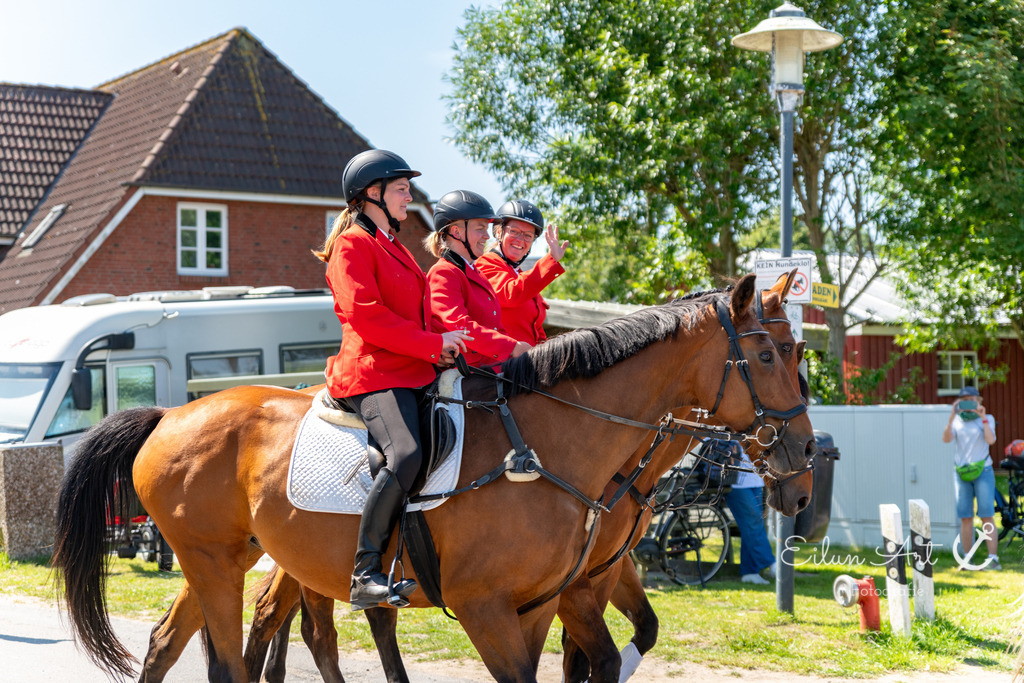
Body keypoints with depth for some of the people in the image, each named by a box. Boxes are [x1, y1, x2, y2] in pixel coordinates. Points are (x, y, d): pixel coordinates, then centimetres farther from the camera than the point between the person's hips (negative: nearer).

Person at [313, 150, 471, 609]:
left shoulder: (394, 248, 27)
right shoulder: (353, 245, -3)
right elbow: (365, 315, -15)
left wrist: (443, 344, 9)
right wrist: (433, 343, -13)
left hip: (412, 372, 10)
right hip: (374, 372, -10)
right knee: (406, 455, -32)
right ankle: (365, 573, -27)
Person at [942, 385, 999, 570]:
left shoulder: (987, 419, 3)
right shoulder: (957, 421, 7)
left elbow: (991, 440, -13)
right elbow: (946, 439, -9)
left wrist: (983, 418, -17)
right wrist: (952, 416, -18)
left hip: (983, 472, -2)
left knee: (987, 516, -7)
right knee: (965, 518, 3)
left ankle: (993, 558, -8)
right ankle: (967, 559, 8)